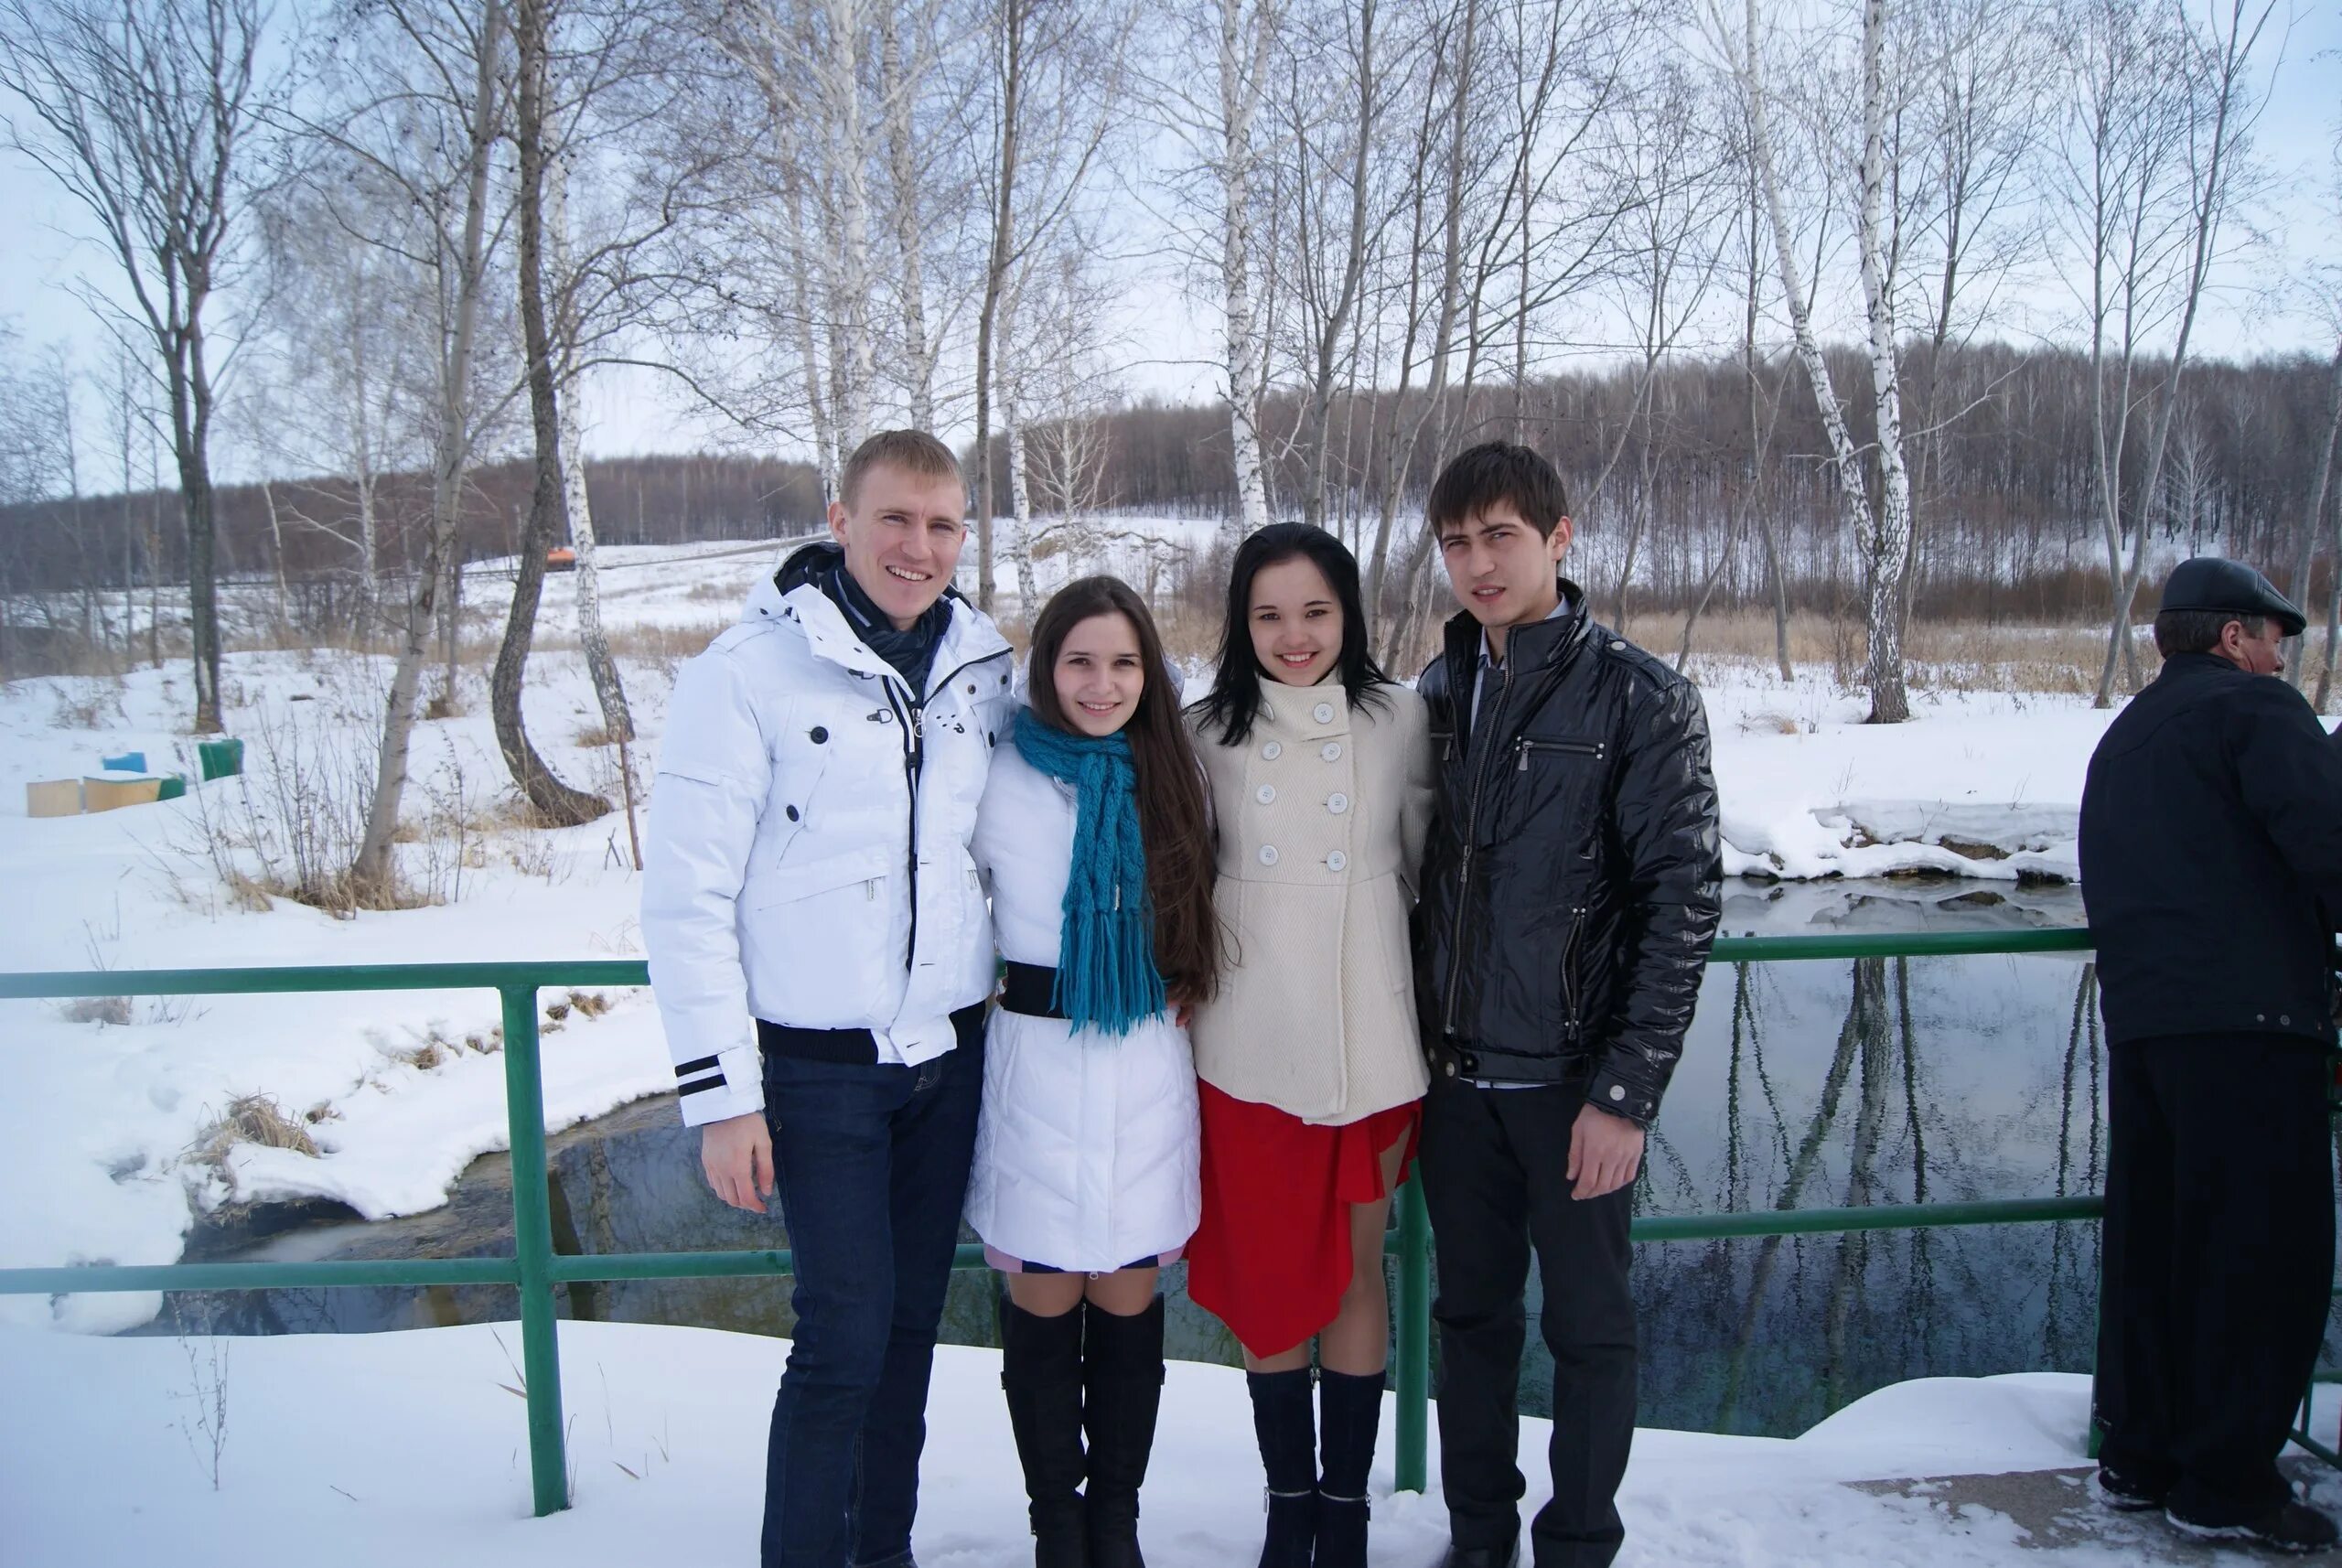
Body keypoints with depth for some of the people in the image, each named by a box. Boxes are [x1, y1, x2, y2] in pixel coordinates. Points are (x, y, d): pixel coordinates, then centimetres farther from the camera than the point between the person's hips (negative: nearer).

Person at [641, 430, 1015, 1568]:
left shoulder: (984, 667, 4)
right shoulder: (748, 670, -11)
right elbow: (685, 898, -12)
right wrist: (719, 1093, -13)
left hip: (950, 1052, 5)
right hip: (818, 1066, -5)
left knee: (912, 1321, 15)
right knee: (845, 1335, -3)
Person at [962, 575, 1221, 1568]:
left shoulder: (1170, 779, 6)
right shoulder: (998, 779, -4)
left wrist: (1186, 985, 4)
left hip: (1149, 1072, 2)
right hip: (1036, 1068, -2)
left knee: (1129, 1305, 10)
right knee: (1045, 1307, 7)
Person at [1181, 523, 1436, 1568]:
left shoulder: (1400, 720, -2)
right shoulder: (1206, 732, -1)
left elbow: (1424, 866, 8)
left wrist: (1422, 1006, 10)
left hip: (1372, 1041, 0)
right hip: (1247, 1049, 0)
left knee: (1356, 1269, 11)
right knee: (1266, 1276, 11)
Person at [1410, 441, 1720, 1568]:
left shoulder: (1639, 699, -9)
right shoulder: (1437, 694, 6)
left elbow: (1682, 902, -12)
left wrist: (1626, 1092, -16)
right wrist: (1412, 1050, 7)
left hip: (1572, 1079, -4)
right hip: (1454, 1073, 5)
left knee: (1588, 1327, 10)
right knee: (1471, 1315, 16)